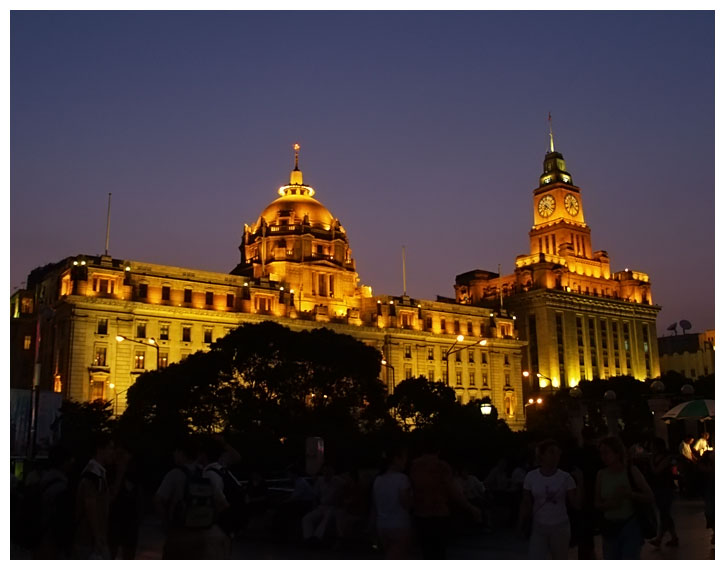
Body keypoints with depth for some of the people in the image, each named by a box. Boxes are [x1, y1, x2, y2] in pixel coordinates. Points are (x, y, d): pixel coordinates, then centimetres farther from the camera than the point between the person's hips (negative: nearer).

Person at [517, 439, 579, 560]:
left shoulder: (565, 477, -5)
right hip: (538, 528, 1)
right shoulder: (531, 476, -2)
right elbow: (526, 504, 5)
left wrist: (580, 488, -19)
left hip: (560, 527, 0)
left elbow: (575, 504, -4)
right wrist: (521, 526, 1)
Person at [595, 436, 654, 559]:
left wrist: (629, 493, -23)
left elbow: (650, 497, -7)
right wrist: (607, 504, -14)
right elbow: (597, 503, 8)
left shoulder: (631, 471, -7)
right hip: (609, 528, 4)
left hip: (629, 526, -3)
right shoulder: (601, 474, 1)